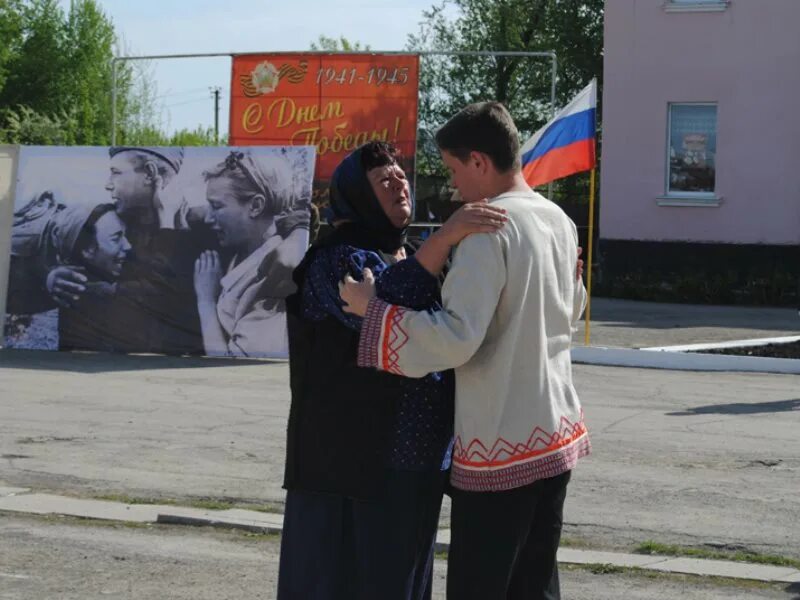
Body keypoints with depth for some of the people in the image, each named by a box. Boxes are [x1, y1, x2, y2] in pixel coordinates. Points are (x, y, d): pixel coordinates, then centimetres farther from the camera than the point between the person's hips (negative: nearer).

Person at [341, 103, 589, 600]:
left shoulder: (488, 227, -17)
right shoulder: (560, 221, 8)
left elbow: (457, 339, -24)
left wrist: (374, 307, -15)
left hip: (500, 448, -8)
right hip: (557, 436, 8)